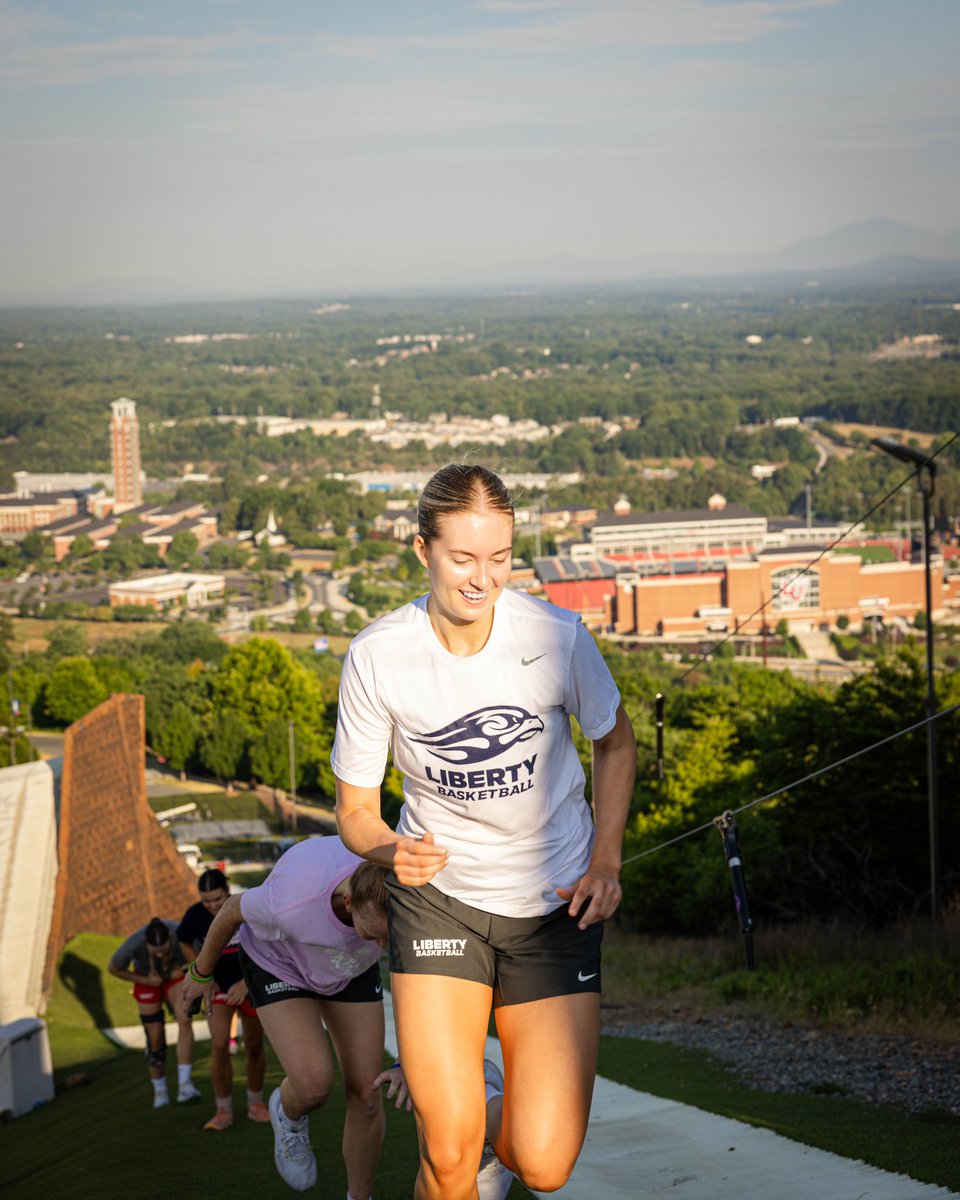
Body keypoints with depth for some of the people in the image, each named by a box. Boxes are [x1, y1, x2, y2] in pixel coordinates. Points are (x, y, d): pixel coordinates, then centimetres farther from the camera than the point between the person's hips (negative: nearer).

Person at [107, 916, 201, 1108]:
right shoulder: (134, 944, -38)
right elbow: (112, 968, -18)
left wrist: (184, 969, -23)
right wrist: (145, 981, -16)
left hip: (175, 975, 0)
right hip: (147, 979, 0)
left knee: (184, 1021, -25)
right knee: (156, 1039, -1)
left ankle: (185, 1085, -28)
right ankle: (160, 1091, 22)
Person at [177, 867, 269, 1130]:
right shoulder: (195, 915, -16)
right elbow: (185, 942, 5)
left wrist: (246, 982, -21)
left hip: (250, 986, 0)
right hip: (219, 987, 0)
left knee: (254, 1047, 9)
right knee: (219, 1046, -14)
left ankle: (256, 1104, 28)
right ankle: (224, 1111, -3)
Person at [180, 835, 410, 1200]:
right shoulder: (289, 904, -44)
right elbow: (232, 912, -19)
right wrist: (202, 973, 1)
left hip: (350, 970, 3)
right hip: (278, 962, -3)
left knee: (366, 1093, -2)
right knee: (314, 1085, -21)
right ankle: (288, 1115, 16)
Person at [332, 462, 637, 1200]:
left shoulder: (556, 636, -14)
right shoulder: (377, 656, -14)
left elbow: (615, 743, 6)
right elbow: (355, 808, -3)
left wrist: (605, 861, -6)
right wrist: (391, 849, -25)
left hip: (555, 904, 0)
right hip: (438, 897, 0)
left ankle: (498, 1121, 29)